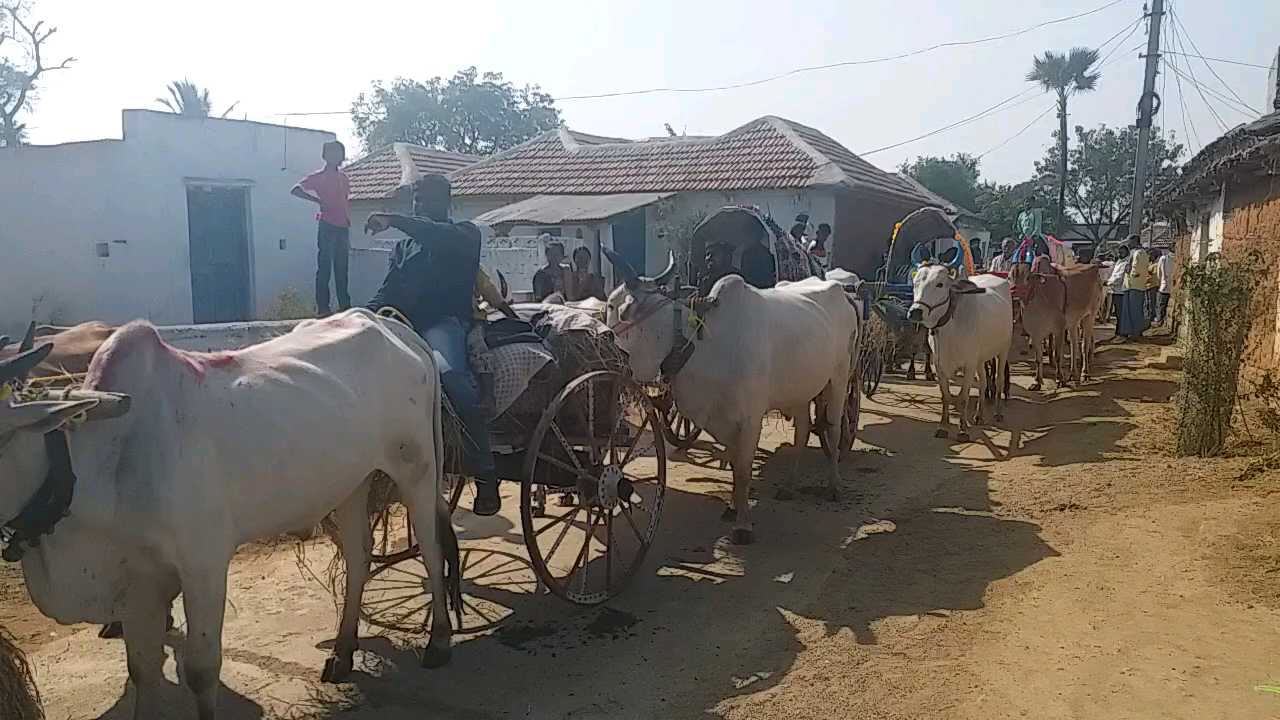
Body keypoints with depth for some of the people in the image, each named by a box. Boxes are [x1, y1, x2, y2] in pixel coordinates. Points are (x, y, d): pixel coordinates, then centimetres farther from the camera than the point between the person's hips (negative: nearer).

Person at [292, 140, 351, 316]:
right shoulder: (318, 176, -2)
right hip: (327, 227, -6)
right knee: (324, 267, -5)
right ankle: (322, 307, -3)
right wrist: (318, 201, -16)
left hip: (342, 227, 6)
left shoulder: (343, 177, 16)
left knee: (342, 268, 9)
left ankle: (345, 305, 13)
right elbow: (295, 190, -9)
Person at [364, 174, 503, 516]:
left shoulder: (464, 235, 14)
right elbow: (389, 293, 24)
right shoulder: (404, 246, 32)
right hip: (406, 323, 7)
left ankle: (485, 475, -34)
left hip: (444, 320, -7)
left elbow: (444, 238, -11)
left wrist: (394, 220, -19)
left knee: (451, 374, -38)